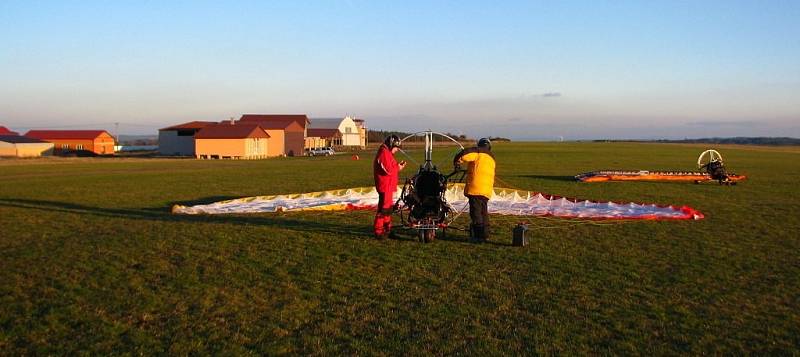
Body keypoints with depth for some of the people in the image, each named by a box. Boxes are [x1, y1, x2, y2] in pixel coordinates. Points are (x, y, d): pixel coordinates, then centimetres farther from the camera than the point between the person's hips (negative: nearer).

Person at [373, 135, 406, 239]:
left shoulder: (387, 153, 19)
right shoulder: (384, 153, -15)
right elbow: (388, 170, -22)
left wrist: (398, 166, 6)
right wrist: (398, 168, -7)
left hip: (388, 186, 11)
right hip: (385, 186, -11)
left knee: (389, 208, 16)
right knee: (384, 208, -9)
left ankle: (387, 230, 25)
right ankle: (378, 231, -4)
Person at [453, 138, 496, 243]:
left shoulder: (478, 152, 0)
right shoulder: (491, 158, 25)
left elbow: (464, 154, -15)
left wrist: (457, 162, 2)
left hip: (476, 188, -8)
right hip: (488, 189, 8)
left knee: (476, 212, -4)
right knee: (483, 212, 18)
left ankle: (478, 236, -5)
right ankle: (484, 234, 23)